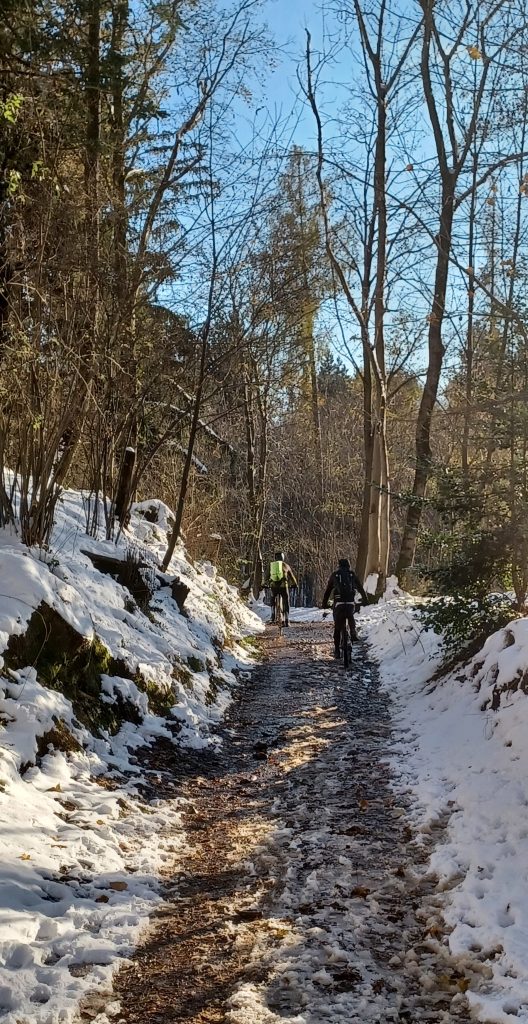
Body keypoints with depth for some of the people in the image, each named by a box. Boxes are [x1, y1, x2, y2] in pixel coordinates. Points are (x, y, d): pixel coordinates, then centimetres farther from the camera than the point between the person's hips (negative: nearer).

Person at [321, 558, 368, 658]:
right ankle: (353, 633, 9)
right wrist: (365, 600, 31)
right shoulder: (352, 575, 15)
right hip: (351, 602, 1)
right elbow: (360, 588, 19)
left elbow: (327, 590, 14)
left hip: (338, 603, 0)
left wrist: (324, 604, 20)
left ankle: (337, 650, 5)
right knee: (351, 617, 32)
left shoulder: (334, 575, 14)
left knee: (337, 627, 7)